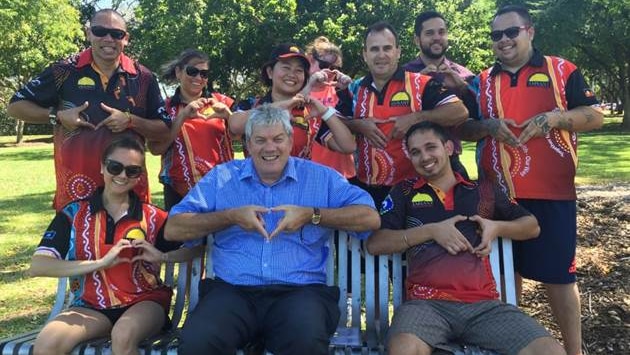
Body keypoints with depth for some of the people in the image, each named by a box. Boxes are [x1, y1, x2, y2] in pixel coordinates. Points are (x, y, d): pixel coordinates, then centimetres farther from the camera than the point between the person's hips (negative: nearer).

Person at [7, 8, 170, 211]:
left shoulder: (142, 78, 1)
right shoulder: (65, 71, -2)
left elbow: (164, 130, 3)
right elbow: (15, 106, 5)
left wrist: (131, 121, -13)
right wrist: (58, 116, -11)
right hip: (76, 187, -1)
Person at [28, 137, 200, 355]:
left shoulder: (152, 217, 1)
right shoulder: (74, 213, 1)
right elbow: (37, 266, -9)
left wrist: (162, 256, -13)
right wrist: (100, 263, -18)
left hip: (144, 301, -1)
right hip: (92, 306, 1)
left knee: (123, 336, -33)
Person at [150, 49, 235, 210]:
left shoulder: (220, 101, 6)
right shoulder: (166, 107, 4)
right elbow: (156, 148, -8)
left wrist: (227, 115, -14)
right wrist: (182, 116, -16)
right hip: (180, 191, 0)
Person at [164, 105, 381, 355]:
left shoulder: (320, 177, 11)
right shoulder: (222, 177, 13)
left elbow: (370, 217, 2)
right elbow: (173, 229, 7)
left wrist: (311, 215, -7)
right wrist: (231, 216, -5)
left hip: (299, 291, -1)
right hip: (232, 290, 1)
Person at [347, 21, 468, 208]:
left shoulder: (420, 84, -6)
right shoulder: (356, 89, 7)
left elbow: (459, 112, -12)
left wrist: (416, 118, -20)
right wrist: (358, 125, -10)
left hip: (411, 187, -3)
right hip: (366, 188, 4)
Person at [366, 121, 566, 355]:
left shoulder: (483, 191, 19)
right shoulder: (404, 193, 14)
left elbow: (532, 226, 28)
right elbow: (374, 244, 3)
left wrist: (497, 227, 6)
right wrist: (432, 230, -5)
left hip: (484, 304, 3)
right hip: (427, 303, -2)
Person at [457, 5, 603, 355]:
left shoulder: (562, 70, 4)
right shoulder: (482, 81, 12)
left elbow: (595, 116, 1)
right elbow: (462, 129, 11)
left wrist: (552, 118, -16)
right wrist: (488, 125, -10)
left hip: (551, 192, -3)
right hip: (497, 193, 3)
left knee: (558, 273, 3)